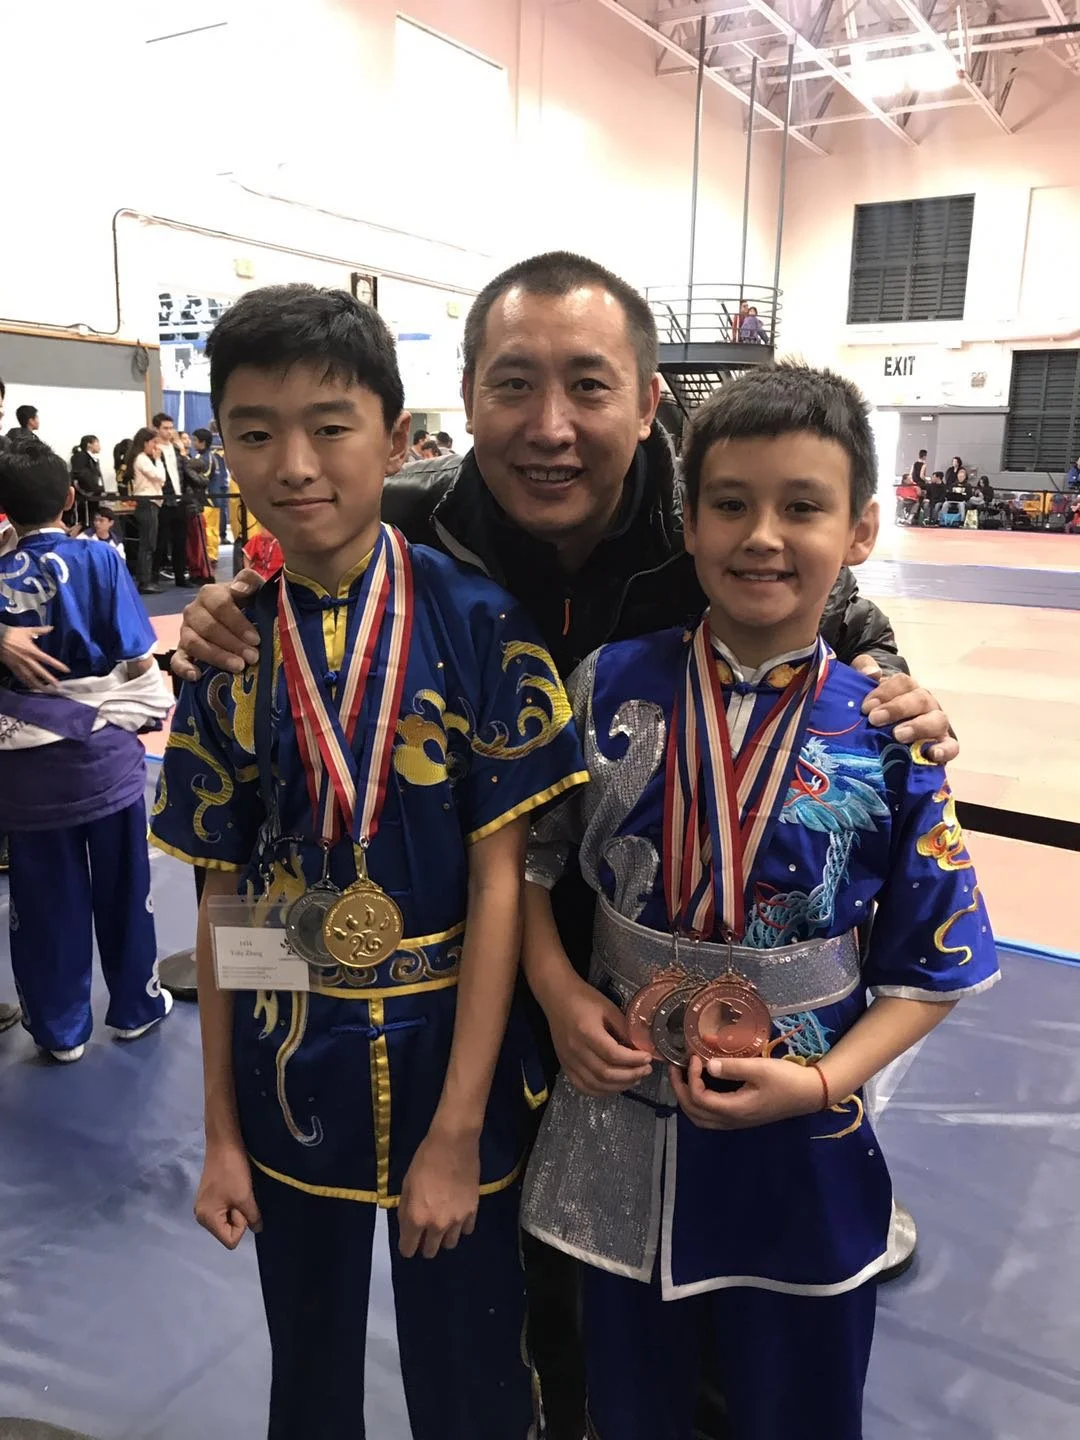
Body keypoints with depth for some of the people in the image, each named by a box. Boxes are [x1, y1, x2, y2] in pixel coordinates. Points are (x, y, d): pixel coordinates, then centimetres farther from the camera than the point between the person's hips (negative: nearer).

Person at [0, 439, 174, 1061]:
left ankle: (62, 1029, 26)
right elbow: (139, 660, -10)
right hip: (104, 752, -1)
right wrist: (154, 706, 6)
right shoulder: (100, 560, -10)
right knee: (123, 886, 16)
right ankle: (135, 1005, 31)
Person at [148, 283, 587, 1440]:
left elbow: (500, 879, -13)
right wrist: (220, 1131, 4)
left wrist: (456, 1130, -13)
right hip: (290, 1079, 3)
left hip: (453, 1067, -2)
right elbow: (222, 899, 0)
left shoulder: (477, 622, -14)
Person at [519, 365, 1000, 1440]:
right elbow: (528, 853, 1)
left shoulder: (886, 737, -12)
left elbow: (934, 964, -4)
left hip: (801, 1148, 0)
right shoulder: (609, 687, -10)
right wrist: (556, 989, -11)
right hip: (623, 1122, 1)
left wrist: (823, 1081, -15)